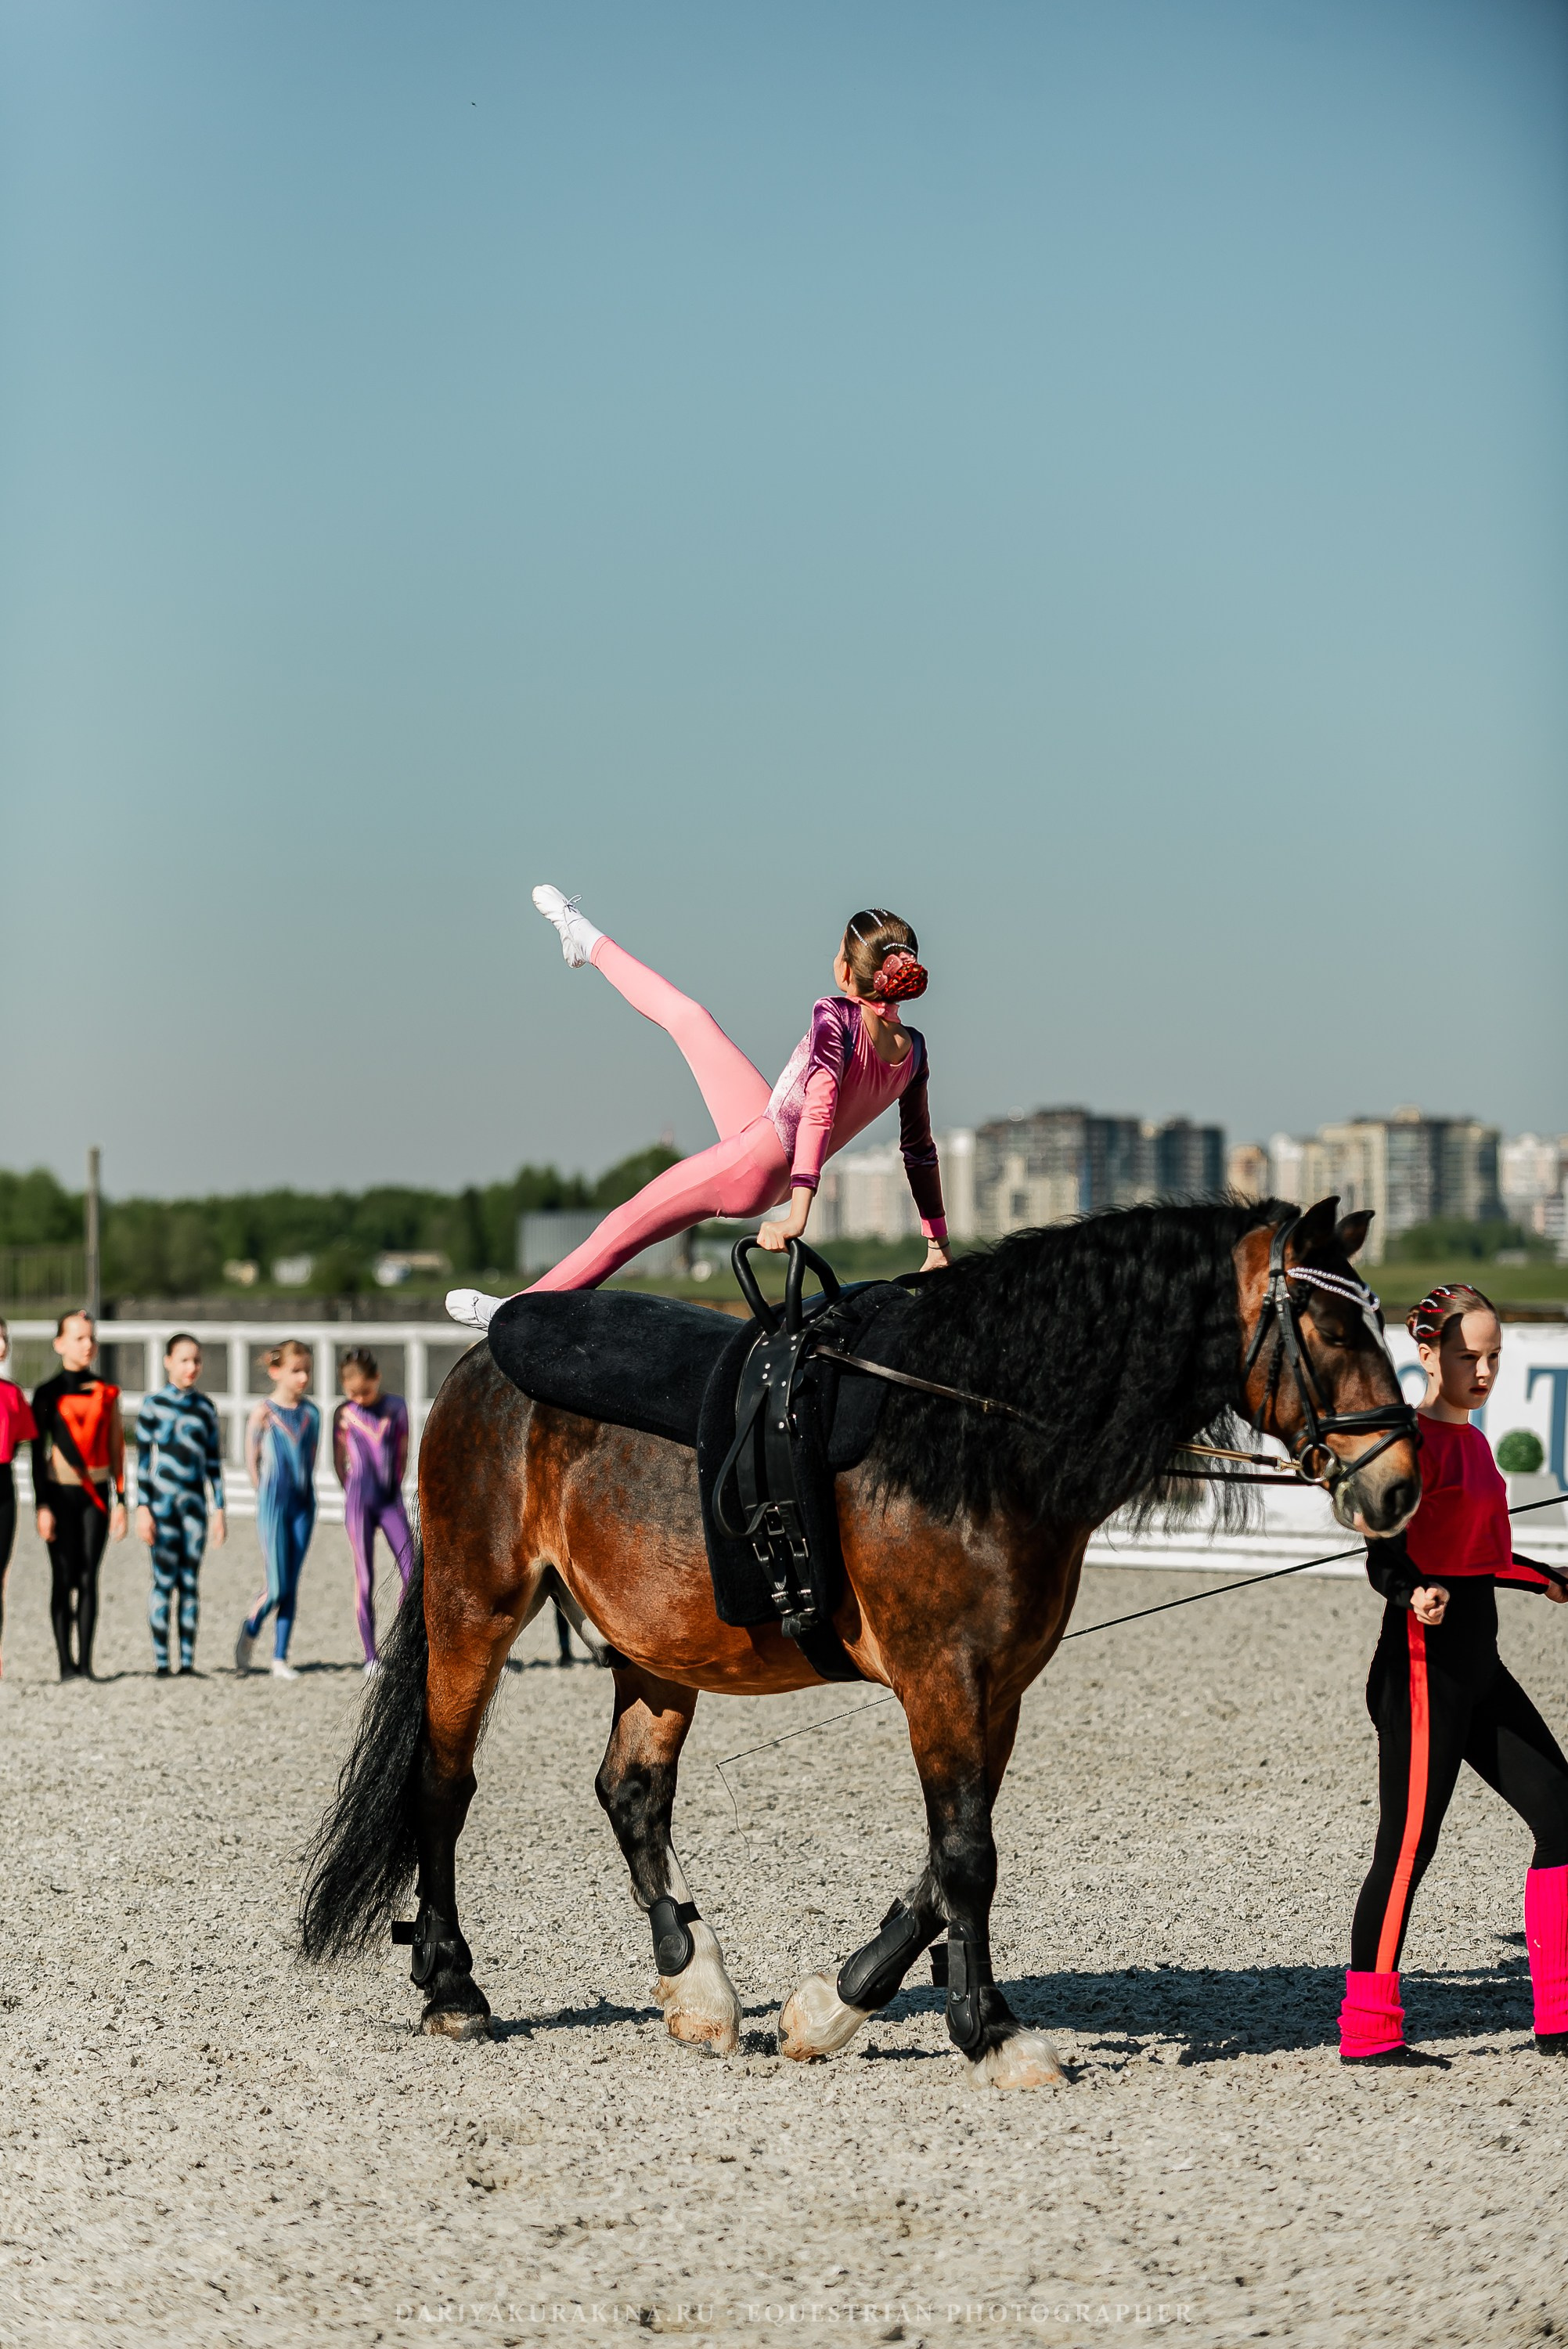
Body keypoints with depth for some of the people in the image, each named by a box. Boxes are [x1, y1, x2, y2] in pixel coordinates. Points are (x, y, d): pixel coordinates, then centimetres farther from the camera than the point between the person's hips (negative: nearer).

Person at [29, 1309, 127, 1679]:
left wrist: (121, 1501, 5)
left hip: (96, 1493, 2)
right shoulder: (48, 1394, 0)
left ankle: (86, 1662, -1)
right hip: (60, 1492, -2)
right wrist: (42, 1506, -7)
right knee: (64, 1577, -3)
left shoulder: (106, 1393, 8)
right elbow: (37, 1452, -1)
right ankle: (66, 1663, 0)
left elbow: (116, 1449, 10)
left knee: (89, 1577, -1)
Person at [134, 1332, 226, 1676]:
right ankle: (161, 1661, -2)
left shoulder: (205, 1408, 10)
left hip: (195, 1502, 3)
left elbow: (214, 1462, 12)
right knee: (165, 1580, -5)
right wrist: (142, 1508, -7)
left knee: (190, 1582, 4)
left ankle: (188, 1660, 6)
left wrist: (219, 1509, 8)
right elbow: (143, 1458, -2)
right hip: (163, 1502, -3)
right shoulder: (153, 1405, -1)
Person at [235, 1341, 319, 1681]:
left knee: (291, 1588, 3)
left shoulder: (311, 1414, 6)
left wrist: (305, 1496, 7)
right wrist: (269, 1496, 2)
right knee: (277, 1588, -7)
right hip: (273, 1508, -4)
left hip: (303, 1507, 4)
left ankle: (280, 1658, 8)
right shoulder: (263, 1413, -6)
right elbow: (252, 1461, 0)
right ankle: (249, 1631, 21)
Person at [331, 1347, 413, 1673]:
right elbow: (340, 1460, 9)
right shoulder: (344, 1414, 0)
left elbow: (403, 1453, 10)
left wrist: (393, 1491, 11)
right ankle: (370, 1656, 1)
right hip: (359, 1502, -1)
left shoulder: (395, 1407, 2)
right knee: (365, 1579, -2)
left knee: (411, 1574, -8)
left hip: (391, 1501, 1)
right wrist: (355, 1495, 10)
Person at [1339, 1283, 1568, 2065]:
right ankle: (1367, 2030, -1)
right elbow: (1384, 1559, -17)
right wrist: (1417, 1596, -37)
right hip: (1424, 1661, -9)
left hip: (1477, 1664, 9)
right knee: (1409, 1842, -8)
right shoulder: (1415, 1440, -12)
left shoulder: (1473, 1443, 15)